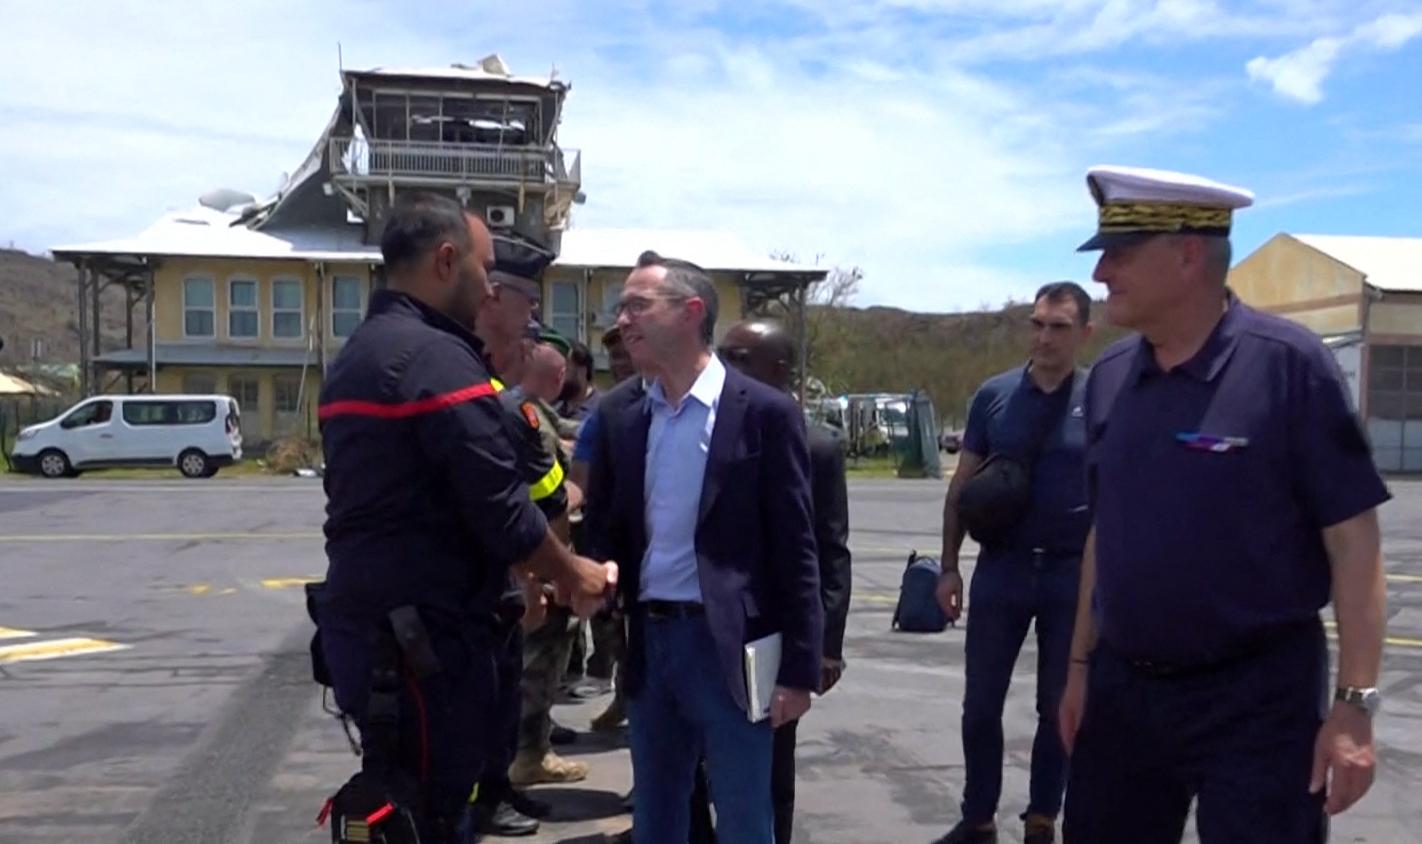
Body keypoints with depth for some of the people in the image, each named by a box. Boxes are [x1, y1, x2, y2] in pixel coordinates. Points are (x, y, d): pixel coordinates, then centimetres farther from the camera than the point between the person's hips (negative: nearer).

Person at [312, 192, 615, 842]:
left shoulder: (352, 358, 13)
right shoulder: (440, 357, -17)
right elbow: (501, 511, -19)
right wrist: (572, 575, -1)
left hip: (358, 623, 9)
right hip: (423, 636, -9)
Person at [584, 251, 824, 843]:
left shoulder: (764, 412, -8)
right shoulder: (617, 412, 6)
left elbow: (794, 550, -8)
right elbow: (602, 523, 13)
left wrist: (798, 669, -9)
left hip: (729, 646, -4)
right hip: (648, 642, 5)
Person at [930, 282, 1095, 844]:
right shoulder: (994, 395, 0)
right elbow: (962, 486, 5)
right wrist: (949, 566, 2)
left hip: (1074, 572, -1)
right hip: (1001, 567, 1)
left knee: (1058, 707, 11)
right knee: (981, 703, 6)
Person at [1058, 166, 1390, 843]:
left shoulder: (1286, 363, -13)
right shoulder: (1108, 377, 4)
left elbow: (1352, 541, -12)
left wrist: (1354, 704, -16)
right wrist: (1082, 663, 12)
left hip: (1255, 699, -5)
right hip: (1123, 690, 6)